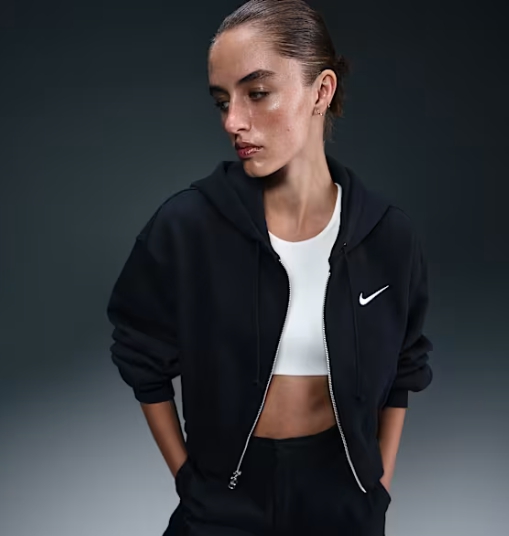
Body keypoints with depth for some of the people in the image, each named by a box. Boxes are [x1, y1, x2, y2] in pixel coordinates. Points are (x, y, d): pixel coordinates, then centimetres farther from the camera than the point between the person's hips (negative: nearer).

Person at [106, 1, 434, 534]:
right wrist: (187, 480, -3)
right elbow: (143, 364, -5)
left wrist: (382, 482, 4)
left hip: (344, 492, 3)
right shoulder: (185, 226, -18)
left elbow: (400, 369, 4)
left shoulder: (388, 236, -11)